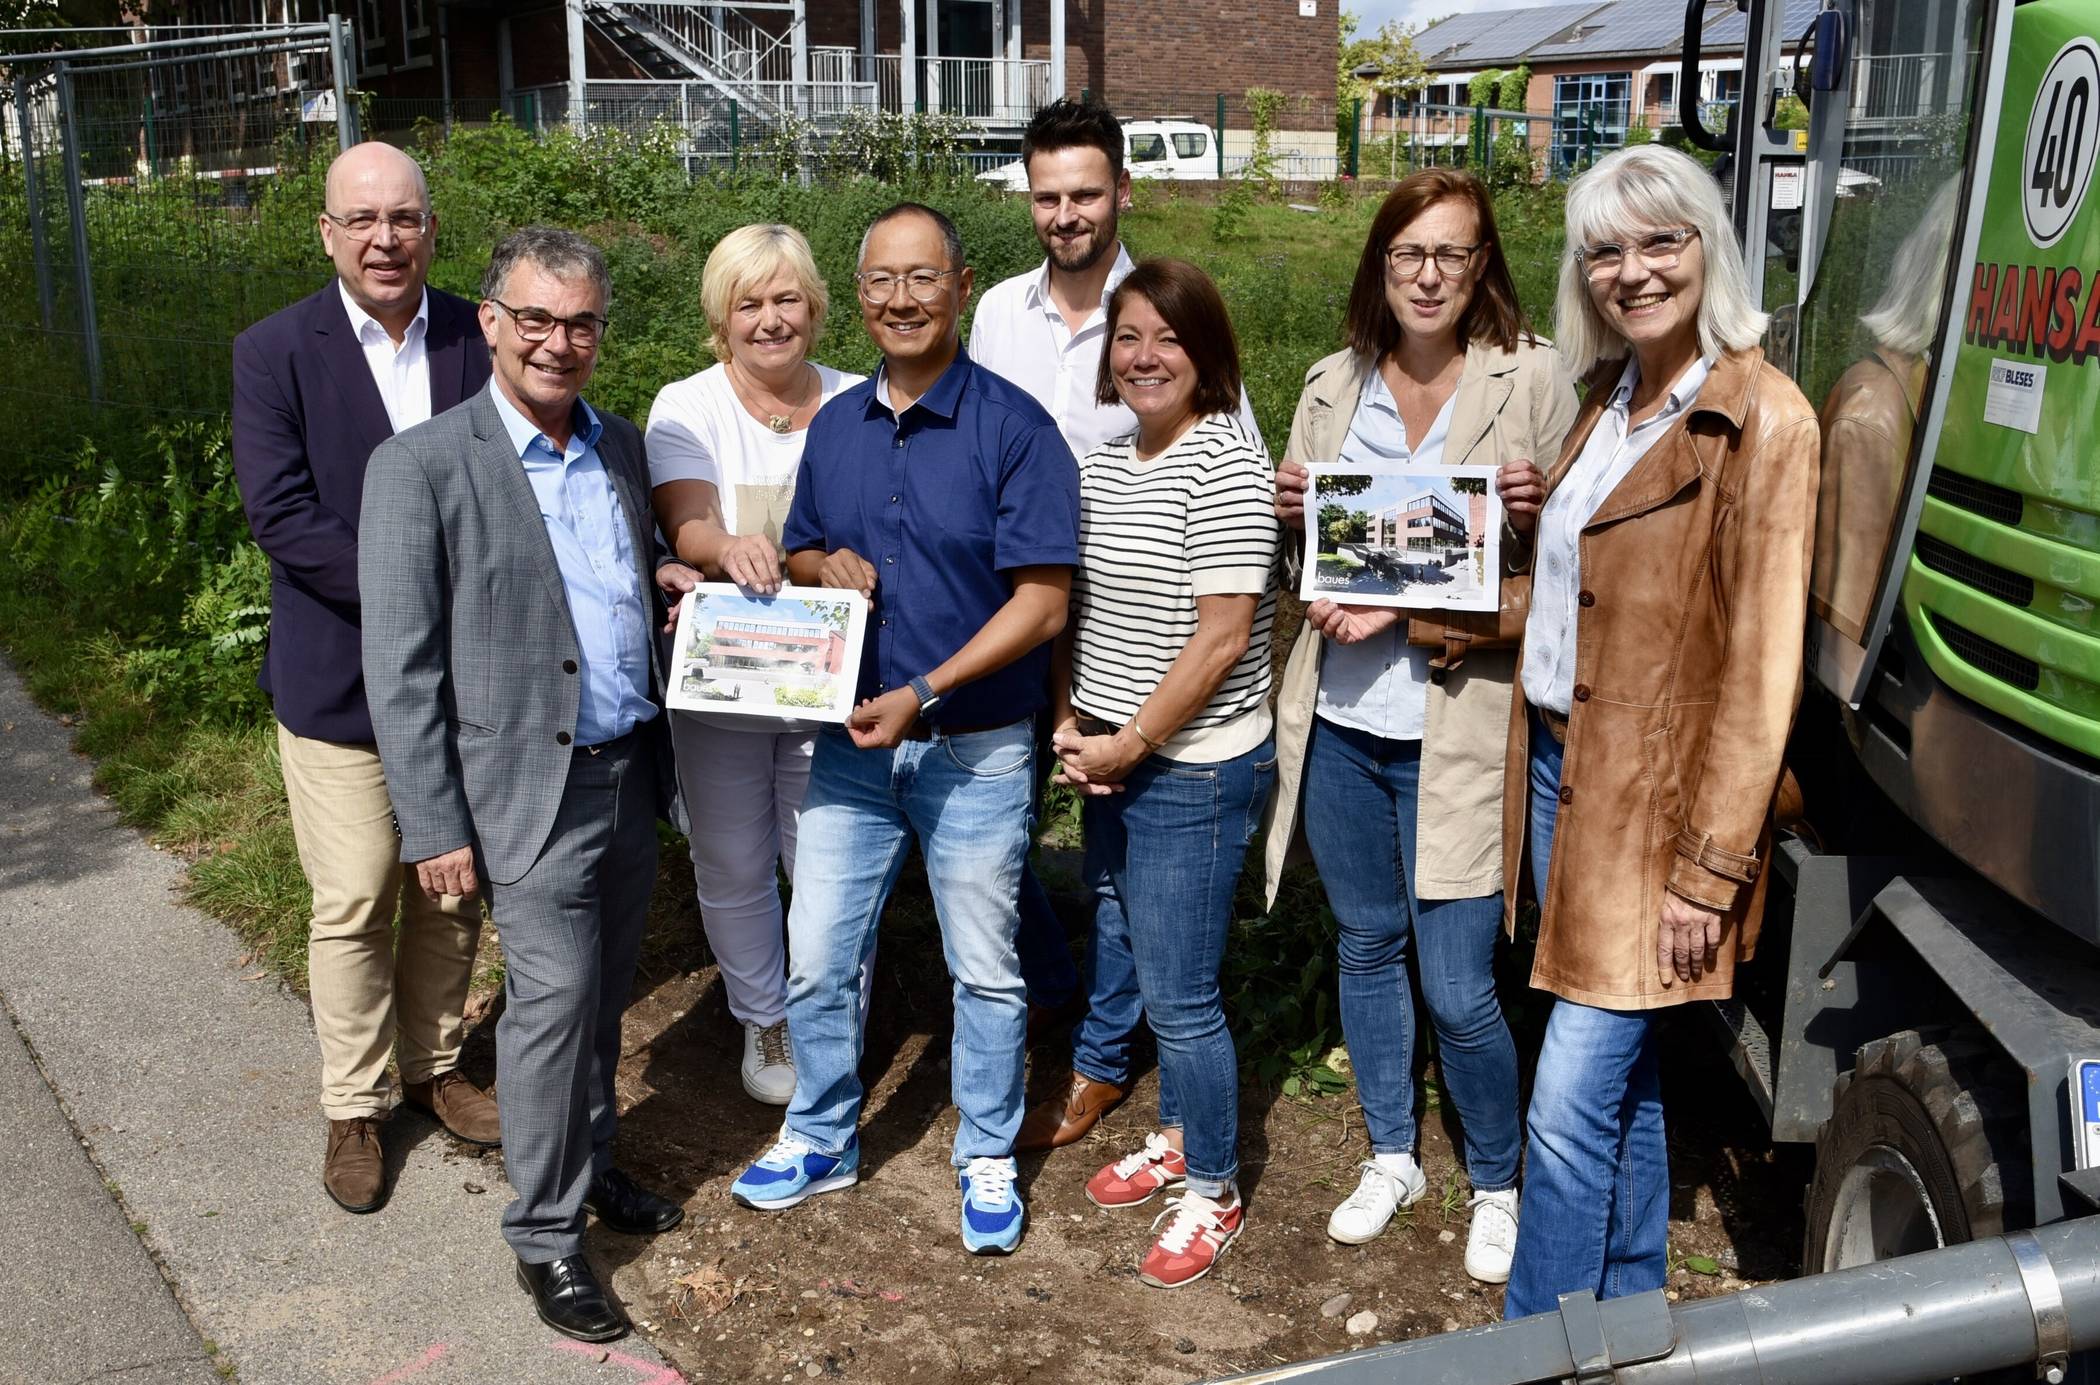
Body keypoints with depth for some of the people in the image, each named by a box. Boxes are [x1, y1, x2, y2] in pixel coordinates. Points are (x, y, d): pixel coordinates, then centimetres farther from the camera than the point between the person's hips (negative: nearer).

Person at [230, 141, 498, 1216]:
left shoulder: (480, 340, 0)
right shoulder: (275, 352, -7)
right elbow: (280, 513, -14)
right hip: (338, 678, -3)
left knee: (453, 892, 15)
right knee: (353, 906, 4)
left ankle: (435, 1067, 35)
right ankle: (353, 1107, 22)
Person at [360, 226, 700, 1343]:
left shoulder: (621, 446, 8)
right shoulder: (422, 467, -11)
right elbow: (401, 666, -11)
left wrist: (664, 579, 0)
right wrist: (434, 824, -13)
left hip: (631, 771, 6)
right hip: (528, 785, -6)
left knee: (603, 994, 17)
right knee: (555, 996, -5)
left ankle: (589, 1165, 36)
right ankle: (545, 1235, 11)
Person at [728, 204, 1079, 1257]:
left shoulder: (1014, 427, -11)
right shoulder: (835, 426, 6)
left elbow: (1041, 602, -15)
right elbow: (796, 554, 17)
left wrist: (924, 693, -21)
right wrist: (826, 566, -7)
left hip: (974, 748, -4)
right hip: (851, 743, 5)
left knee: (984, 971, 10)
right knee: (816, 961, 11)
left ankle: (987, 1158, 30)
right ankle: (823, 1138, 33)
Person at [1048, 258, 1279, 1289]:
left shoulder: (1227, 463, -15)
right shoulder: (1101, 464, 9)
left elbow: (1223, 638, -19)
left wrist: (1130, 743, -15)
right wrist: (1069, 723, 2)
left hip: (1192, 770, -8)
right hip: (1109, 762, 8)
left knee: (1178, 991, 0)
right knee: (1126, 959, 19)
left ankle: (1212, 1191, 20)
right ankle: (1176, 1135, 40)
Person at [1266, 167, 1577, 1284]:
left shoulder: (1533, 380, -4)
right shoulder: (1334, 385, 8)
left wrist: (1537, 513, -21)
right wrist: (1288, 513, -4)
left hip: (1457, 725, -4)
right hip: (1340, 722, 5)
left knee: (1457, 987, -1)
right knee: (1367, 946, 17)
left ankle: (1496, 1185, 25)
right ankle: (1391, 1157, 38)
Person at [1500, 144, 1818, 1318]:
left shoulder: (1761, 418, -13)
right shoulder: (1610, 400, 11)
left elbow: (1761, 669, -16)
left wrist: (1710, 869, -17)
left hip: (1654, 804, -7)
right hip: (1562, 768, 8)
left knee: (1571, 1108, -5)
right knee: (1625, 1078, 18)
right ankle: (1629, 1310, 33)